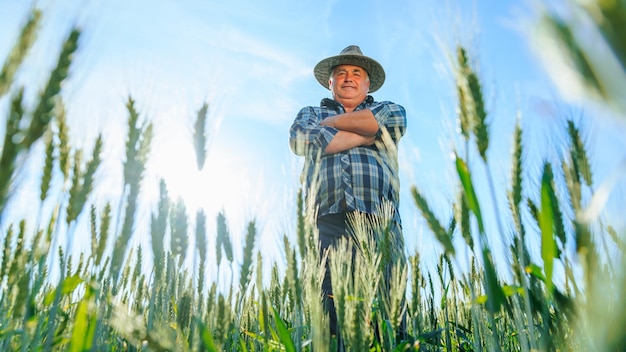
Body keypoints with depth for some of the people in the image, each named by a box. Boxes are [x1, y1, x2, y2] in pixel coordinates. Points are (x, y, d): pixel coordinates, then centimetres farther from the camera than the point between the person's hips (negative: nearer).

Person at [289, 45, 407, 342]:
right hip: (326, 221, 0)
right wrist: (367, 134, 5)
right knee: (322, 305, -11)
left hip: (378, 220, 1)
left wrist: (330, 122, 8)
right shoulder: (311, 113, 26)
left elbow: (395, 118, 1)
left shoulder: (386, 109, 28)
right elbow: (301, 140, 2)